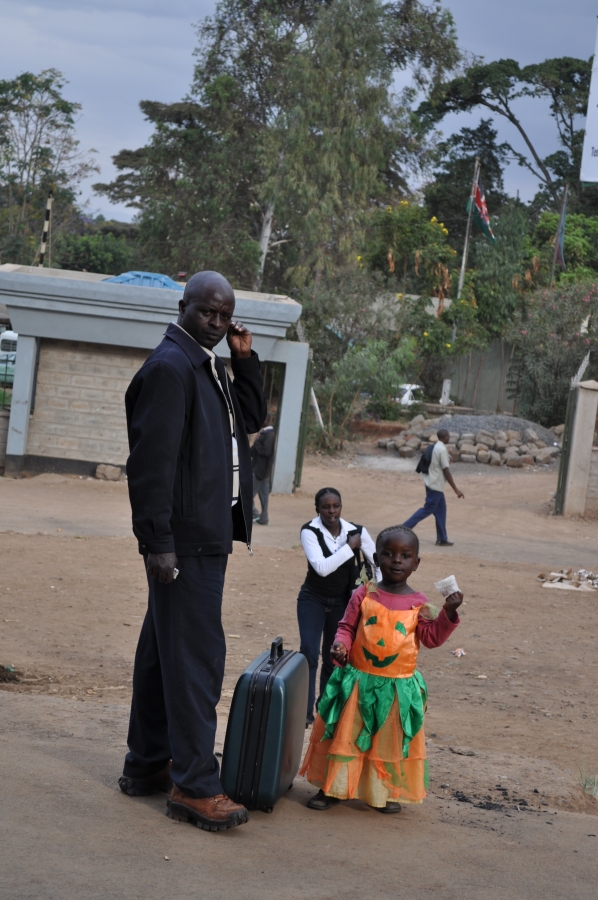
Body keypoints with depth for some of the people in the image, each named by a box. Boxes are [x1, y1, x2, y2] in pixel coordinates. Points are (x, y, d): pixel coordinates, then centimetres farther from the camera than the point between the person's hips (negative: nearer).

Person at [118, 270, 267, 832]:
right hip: (185, 539, -10)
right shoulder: (170, 366, -15)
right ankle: (194, 786, -3)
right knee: (196, 657, -8)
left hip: (207, 535, 10)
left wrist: (244, 360, 8)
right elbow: (151, 459, -20)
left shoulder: (207, 366, 14)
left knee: (165, 650, 16)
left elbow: (252, 419, 22)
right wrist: (158, 542, -23)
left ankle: (146, 765, 26)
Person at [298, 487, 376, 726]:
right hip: (313, 599, -3)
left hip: (341, 602, 3)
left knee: (333, 658, 11)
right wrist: (349, 547, -26)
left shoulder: (356, 532, -11)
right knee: (309, 653, -15)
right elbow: (322, 567, -30)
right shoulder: (310, 531, -18)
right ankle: (304, 711, -13)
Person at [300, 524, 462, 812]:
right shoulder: (364, 595, -1)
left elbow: (432, 637, -1)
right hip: (358, 681, 0)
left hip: (398, 687, 0)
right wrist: (340, 645, -16)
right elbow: (347, 627, 2)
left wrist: (448, 613, -13)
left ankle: (390, 793, 24)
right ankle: (332, 788, 16)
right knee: (345, 735, 5)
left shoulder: (418, 604, 1)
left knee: (391, 741, 9)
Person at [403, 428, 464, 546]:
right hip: (436, 485, -9)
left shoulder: (434, 447, 10)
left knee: (441, 510, 12)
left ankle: (442, 539, 15)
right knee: (428, 509, -3)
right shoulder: (442, 450, -18)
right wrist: (456, 489, -18)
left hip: (431, 483, 9)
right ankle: (404, 528, -3)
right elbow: (446, 471, -20)